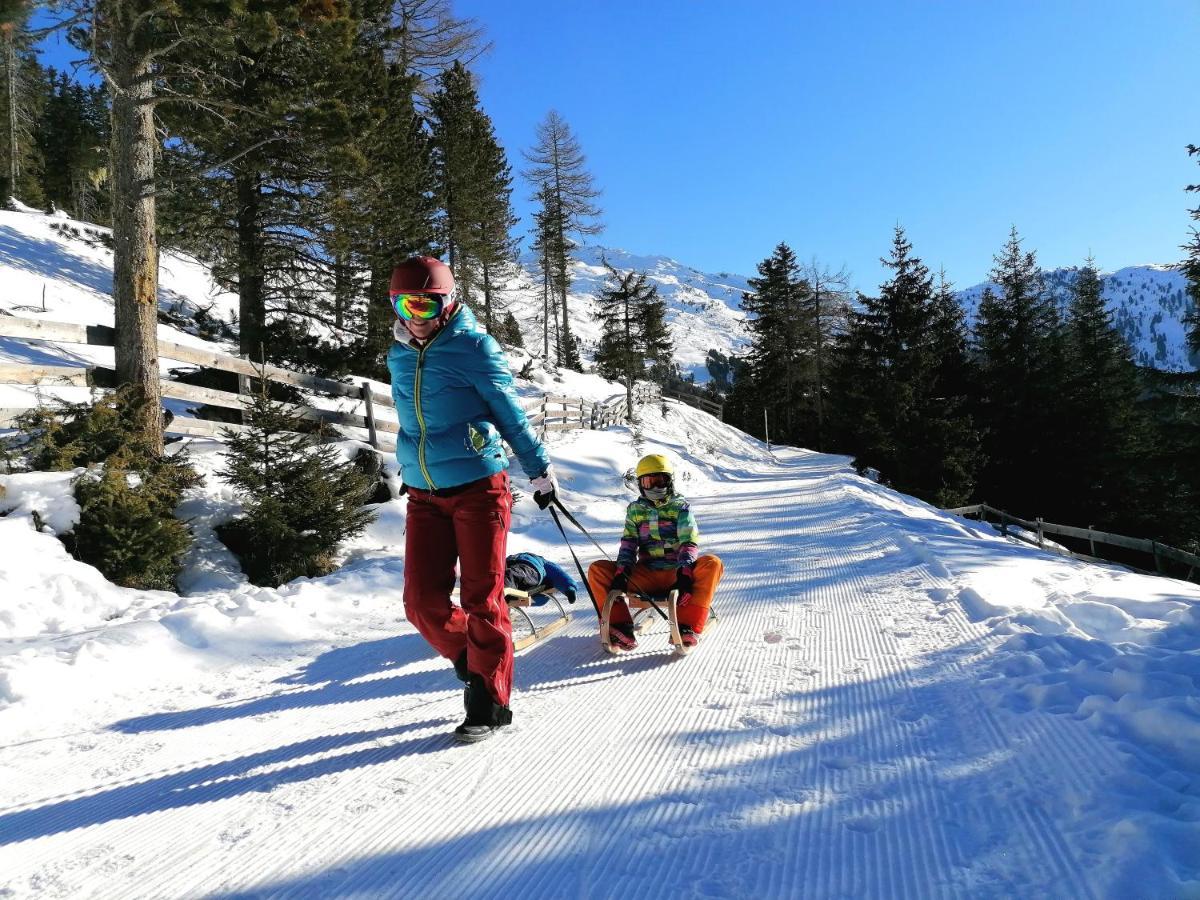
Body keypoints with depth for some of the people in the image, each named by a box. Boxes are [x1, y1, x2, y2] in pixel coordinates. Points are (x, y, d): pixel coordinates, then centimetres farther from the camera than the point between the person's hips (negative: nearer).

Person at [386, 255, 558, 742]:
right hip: (424, 496, 5)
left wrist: (540, 469, 3)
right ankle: (473, 663, 27)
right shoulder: (398, 356, 10)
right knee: (422, 601, 1)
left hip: (479, 488, -5)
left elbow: (510, 412, -2)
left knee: (481, 599, 0)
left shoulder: (473, 347, -8)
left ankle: (489, 702, 12)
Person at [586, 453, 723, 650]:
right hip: (645, 576, 2)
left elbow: (689, 542, -6)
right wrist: (621, 571, -14)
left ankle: (687, 626, -35)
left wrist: (684, 572, -24)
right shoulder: (635, 509, 14)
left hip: (677, 574, -2)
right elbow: (628, 544, 6)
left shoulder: (680, 505, 6)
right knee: (597, 570, -16)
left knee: (712, 563, -32)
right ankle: (621, 628, -27)